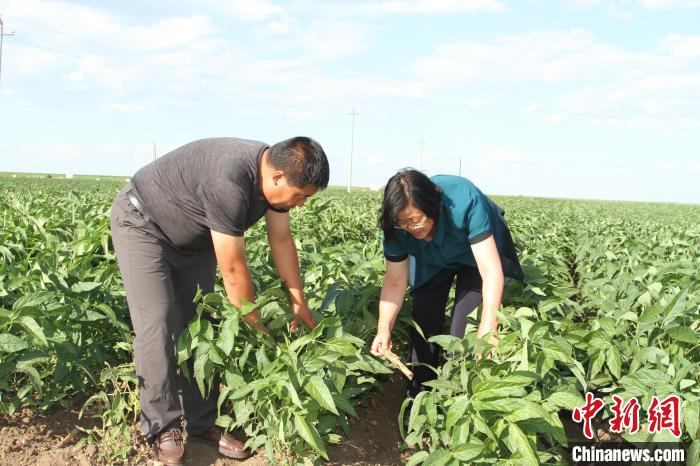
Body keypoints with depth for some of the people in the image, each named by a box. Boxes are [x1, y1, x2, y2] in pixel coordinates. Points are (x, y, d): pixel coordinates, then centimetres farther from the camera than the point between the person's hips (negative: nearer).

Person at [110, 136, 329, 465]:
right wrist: (259, 330, -20)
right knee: (158, 326, -15)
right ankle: (162, 429, -1)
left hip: (192, 239, 8)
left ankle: (202, 424, 10)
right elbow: (233, 270, -31)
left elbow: (281, 240, -2)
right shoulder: (229, 182, -39)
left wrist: (298, 303, 2)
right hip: (143, 225, -8)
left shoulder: (274, 175, -14)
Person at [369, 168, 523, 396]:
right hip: (433, 262, 3)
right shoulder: (397, 227, -30)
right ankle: (419, 391, 19)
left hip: (476, 252, -3)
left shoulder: (465, 201, -43)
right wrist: (384, 328, -39)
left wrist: (488, 326, -54)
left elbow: (491, 270, -45)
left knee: (465, 325, -13)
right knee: (423, 318, 1)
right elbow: (395, 281, -24)